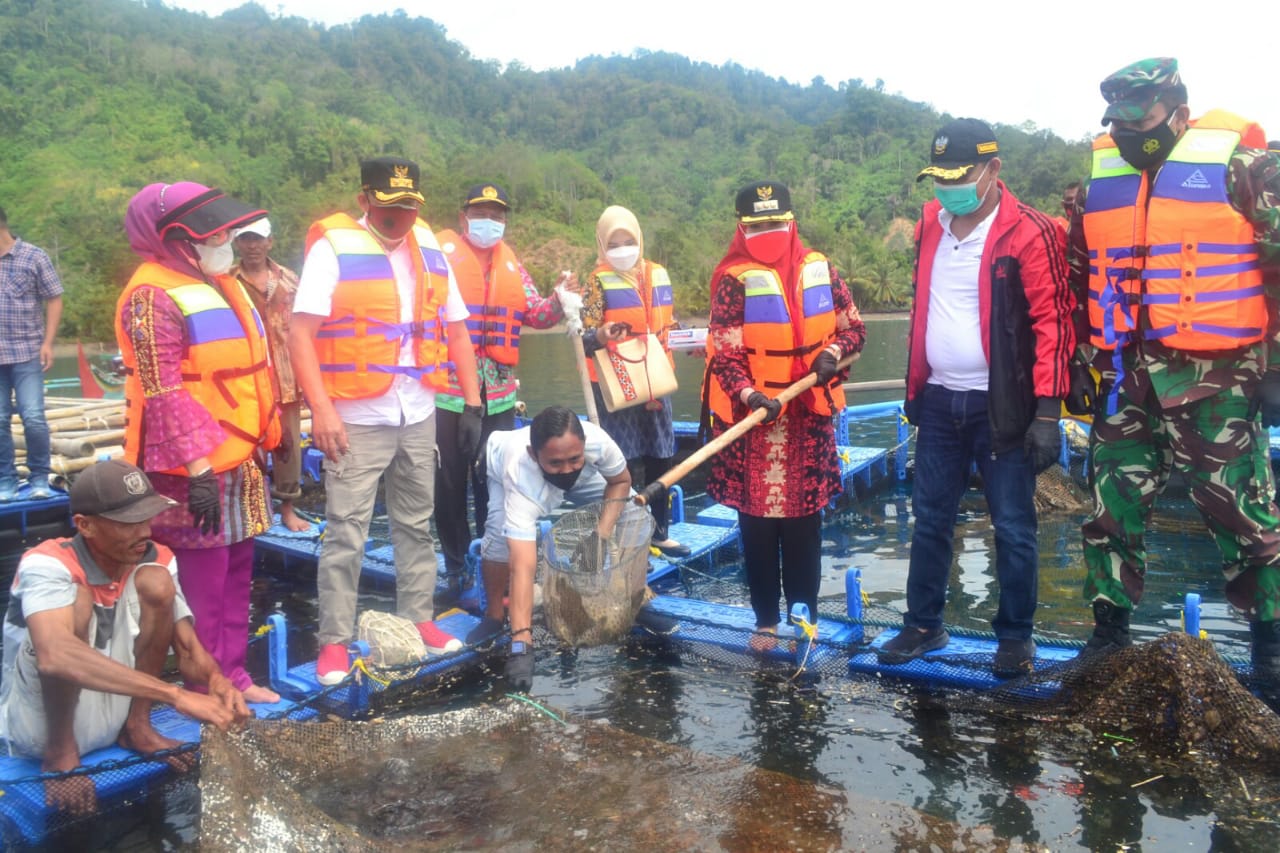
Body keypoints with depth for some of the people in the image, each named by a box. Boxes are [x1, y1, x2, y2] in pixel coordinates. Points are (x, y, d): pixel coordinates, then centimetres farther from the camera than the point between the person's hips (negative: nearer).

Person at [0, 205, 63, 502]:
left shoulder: (34, 256, 1)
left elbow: (54, 300, 2)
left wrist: (47, 343, -5)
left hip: (26, 352, -2)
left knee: (33, 418, -5)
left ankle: (40, 478, 9)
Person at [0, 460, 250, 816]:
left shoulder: (156, 560, -6)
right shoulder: (47, 565, -24)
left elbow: (189, 652, -8)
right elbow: (54, 656, -43)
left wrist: (217, 682, -33)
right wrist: (174, 694, -49)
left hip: (111, 715, 5)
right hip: (42, 726, -4)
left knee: (155, 581, -17)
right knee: (77, 600, -30)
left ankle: (137, 727, 0)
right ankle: (59, 753, -10)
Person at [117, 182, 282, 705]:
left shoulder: (217, 283, 15)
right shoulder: (154, 295, -13)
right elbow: (164, 391, -19)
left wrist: (266, 441, 19)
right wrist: (197, 469, -22)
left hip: (240, 459, 9)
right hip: (196, 468, -9)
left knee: (235, 572, 15)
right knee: (202, 583, 1)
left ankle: (233, 673, 27)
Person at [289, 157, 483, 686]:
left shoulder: (429, 250, 8)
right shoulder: (333, 247, -8)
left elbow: (457, 331, 12)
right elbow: (301, 333, -15)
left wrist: (471, 405, 6)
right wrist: (322, 409, -24)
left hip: (418, 418, 5)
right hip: (357, 420, -5)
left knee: (416, 525, 15)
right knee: (345, 534, 0)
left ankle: (419, 619, 28)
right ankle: (334, 641, 11)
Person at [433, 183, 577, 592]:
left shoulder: (511, 265, 11)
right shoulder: (442, 255, -4)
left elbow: (535, 314, 14)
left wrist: (559, 300, -5)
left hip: (498, 393, 4)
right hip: (448, 389, -4)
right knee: (450, 482, 6)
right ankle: (456, 566, 19)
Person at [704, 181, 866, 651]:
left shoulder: (819, 269, 1)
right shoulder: (734, 280, -3)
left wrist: (833, 352, -13)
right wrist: (748, 394, -23)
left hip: (809, 419, 1)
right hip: (753, 418, -1)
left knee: (804, 521, 9)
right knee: (758, 522, 7)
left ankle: (804, 616, 21)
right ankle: (766, 620, 19)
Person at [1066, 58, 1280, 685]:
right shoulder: (1097, 180, 11)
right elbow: (1077, 281, 18)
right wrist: (1078, 363, 15)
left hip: (1216, 379, -4)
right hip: (1125, 379, 5)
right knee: (1111, 509, 9)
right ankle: (1110, 635, 24)